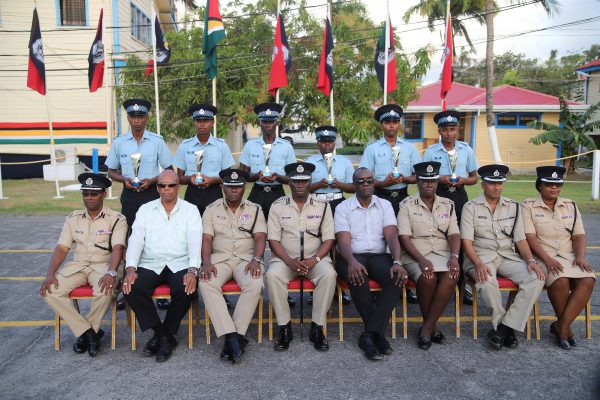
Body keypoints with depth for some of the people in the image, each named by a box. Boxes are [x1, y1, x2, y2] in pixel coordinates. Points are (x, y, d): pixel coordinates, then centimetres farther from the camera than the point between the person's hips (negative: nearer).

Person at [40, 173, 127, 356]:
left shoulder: (116, 219, -3)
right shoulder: (73, 219, 10)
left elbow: (117, 248, -15)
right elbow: (61, 248, 4)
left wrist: (111, 273, -33)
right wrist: (50, 274, -12)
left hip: (104, 265, -4)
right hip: (77, 265, 4)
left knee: (105, 290, -35)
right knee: (50, 290, -21)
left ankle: (84, 332, -5)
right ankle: (89, 332, -12)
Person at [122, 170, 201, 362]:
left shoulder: (190, 210, 6)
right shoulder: (145, 209, 13)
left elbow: (195, 241, -5)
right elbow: (136, 239, 3)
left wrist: (192, 270, -22)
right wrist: (130, 268, -15)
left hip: (180, 264, -2)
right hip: (150, 265, 2)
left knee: (186, 290, -31)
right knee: (132, 289, -25)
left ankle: (164, 334, -4)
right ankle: (164, 335, -7)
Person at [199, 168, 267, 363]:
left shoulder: (255, 209, 10)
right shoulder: (212, 209, 11)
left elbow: (260, 237, -1)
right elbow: (206, 239, 3)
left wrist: (256, 260, -19)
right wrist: (206, 262, -15)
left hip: (246, 258, 0)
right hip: (219, 258, 1)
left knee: (255, 284, -33)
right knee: (206, 283, -31)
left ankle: (233, 337, -24)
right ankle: (233, 337, -31)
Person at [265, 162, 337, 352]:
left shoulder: (322, 206, 7)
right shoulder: (278, 206, 5)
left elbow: (329, 239, 2)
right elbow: (273, 240, -1)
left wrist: (314, 259, -15)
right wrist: (290, 261, -16)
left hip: (315, 258, 0)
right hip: (285, 258, 0)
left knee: (328, 274, -31)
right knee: (272, 275, -31)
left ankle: (317, 328, -16)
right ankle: (284, 327, -16)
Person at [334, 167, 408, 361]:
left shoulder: (385, 205, 11)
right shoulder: (343, 208, 5)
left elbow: (391, 235, -3)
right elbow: (344, 240, -7)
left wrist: (397, 262, -21)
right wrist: (352, 261, -28)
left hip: (378, 255, 2)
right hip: (352, 257, -2)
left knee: (397, 278, -29)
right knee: (358, 278, -36)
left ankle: (369, 335, -24)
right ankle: (378, 333, -14)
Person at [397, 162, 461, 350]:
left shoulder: (448, 205, 14)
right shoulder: (407, 204, 3)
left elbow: (454, 235, 7)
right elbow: (404, 238, -5)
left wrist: (454, 256, -13)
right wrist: (422, 260, -20)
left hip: (442, 253, 3)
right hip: (415, 255, -3)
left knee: (451, 277, -29)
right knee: (428, 278, -33)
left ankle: (426, 328, -16)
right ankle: (431, 326, -7)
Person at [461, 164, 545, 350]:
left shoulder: (513, 207, 13)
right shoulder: (471, 207, 1)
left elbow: (520, 239, 11)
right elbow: (466, 241, -7)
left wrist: (530, 260, -8)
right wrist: (479, 264, -23)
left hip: (508, 257, 4)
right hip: (481, 257, -4)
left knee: (536, 278, -24)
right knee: (487, 282, -36)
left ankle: (503, 327, -20)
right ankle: (508, 328, -11)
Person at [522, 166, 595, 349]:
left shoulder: (571, 206, 16)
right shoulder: (529, 206, 2)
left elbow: (579, 235, 10)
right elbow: (530, 237, -8)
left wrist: (580, 256, -9)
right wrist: (547, 259, -21)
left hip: (569, 255, 4)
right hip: (543, 257, -4)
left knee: (588, 280, -25)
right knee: (561, 280, -32)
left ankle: (562, 325, -14)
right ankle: (565, 325, -6)